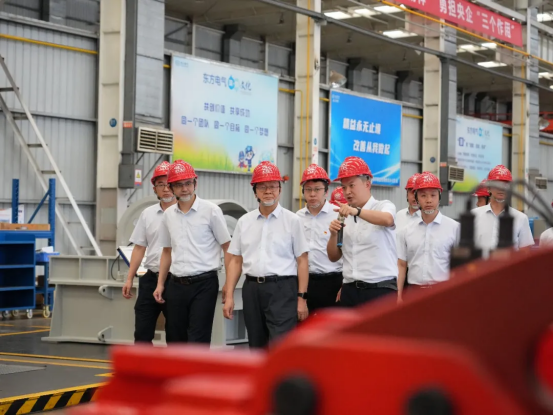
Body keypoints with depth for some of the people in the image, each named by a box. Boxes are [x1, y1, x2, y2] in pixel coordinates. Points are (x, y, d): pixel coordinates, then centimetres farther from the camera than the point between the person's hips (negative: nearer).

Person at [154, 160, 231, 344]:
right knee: (175, 340, 11)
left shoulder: (211, 211, -6)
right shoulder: (168, 214, 8)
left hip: (204, 283, -5)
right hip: (176, 285, 5)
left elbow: (228, 248, -4)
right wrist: (160, 284, 14)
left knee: (198, 341, -7)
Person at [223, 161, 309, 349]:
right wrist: (229, 296, 4)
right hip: (252, 289, 4)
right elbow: (235, 260, 11)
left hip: (282, 289, -4)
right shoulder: (244, 222, 9)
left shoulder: (292, 220, 0)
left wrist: (302, 298, -7)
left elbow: (302, 261, -2)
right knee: (257, 349, 13)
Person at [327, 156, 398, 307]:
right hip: (350, 291, 6)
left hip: (380, 289, -5)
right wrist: (333, 235, -6)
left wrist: (356, 211, -41)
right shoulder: (345, 217, 13)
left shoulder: (383, 206, -1)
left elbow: (387, 219, -27)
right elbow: (334, 257, 14)